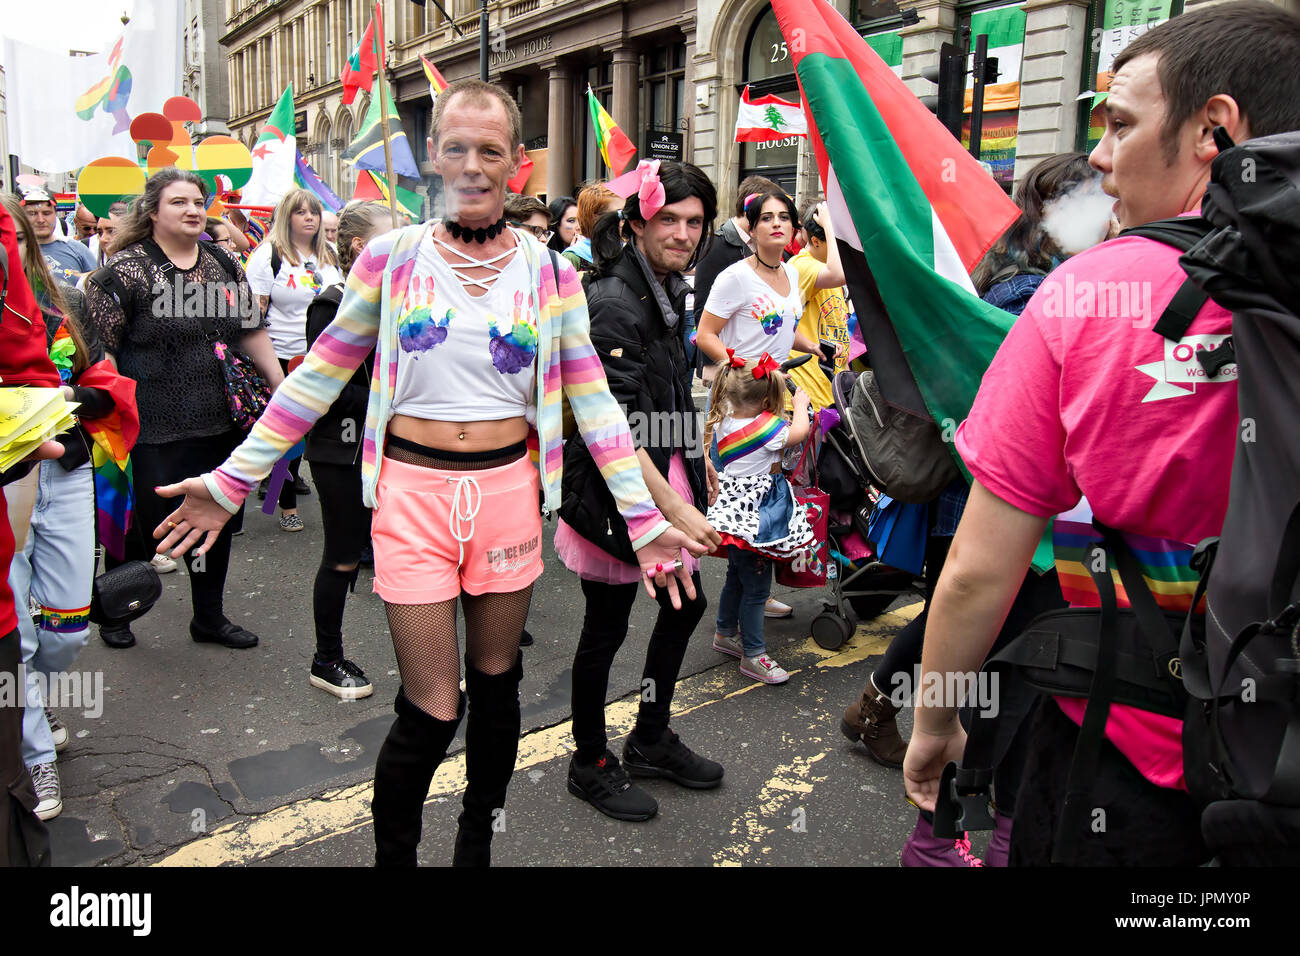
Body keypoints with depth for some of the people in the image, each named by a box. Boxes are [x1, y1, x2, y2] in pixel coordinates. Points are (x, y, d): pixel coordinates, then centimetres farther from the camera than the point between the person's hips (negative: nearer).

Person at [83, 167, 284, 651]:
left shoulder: (223, 264, 10)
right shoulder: (125, 269, -8)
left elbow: (252, 332, 16)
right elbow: (97, 347, -9)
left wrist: (281, 386, 12)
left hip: (219, 424, 6)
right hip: (153, 429, -5)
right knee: (142, 523, 6)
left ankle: (210, 618, 31)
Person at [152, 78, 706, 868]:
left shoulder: (549, 271, 2)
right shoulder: (391, 258, 0)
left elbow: (592, 398, 2)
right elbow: (320, 375, 6)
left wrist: (647, 518, -3)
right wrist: (231, 480, 6)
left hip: (509, 488, 2)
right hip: (413, 488, -1)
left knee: (496, 686, 15)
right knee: (431, 713, -1)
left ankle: (477, 846, 39)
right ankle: (392, 854, 26)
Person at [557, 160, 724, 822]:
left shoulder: (668, 290, 10)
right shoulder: (612, 304, -20)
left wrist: (693, 481, 21)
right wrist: (673, 508, -28)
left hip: (667, 477, 9)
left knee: (686, 602, 18)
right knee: (607, 629, 6)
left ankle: (650, 740, 37)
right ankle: (590, 765, 27)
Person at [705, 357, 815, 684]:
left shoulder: (724, 420, 0)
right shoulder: (765, 428, -21)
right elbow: (800, 431, -9)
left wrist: (769, 383, 26)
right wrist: (800, 403, 8)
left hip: (733, 509, 9)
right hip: (754, 518, -9)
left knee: (737, 577, 24)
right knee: (756, 586, -1)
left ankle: (725, 633, 41)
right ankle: (753, 655, 6)